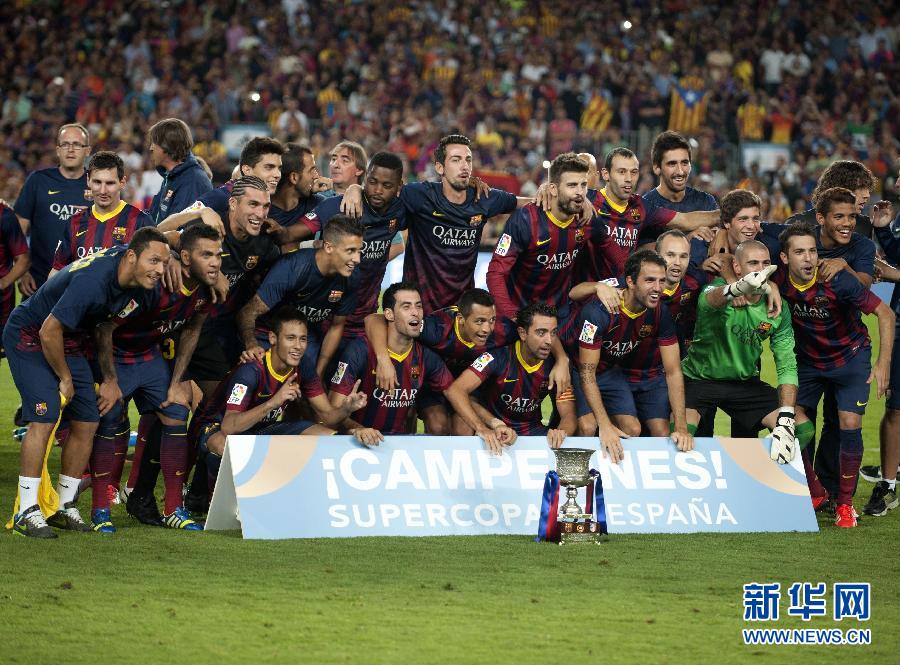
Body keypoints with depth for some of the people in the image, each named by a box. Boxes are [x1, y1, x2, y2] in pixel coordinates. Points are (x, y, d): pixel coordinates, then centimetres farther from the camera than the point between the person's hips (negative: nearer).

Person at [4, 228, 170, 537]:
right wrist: (65, 378, -12)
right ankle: (26, 510, -15)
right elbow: (49, 332, -30)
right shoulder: (93, 280, -36)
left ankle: (65, 506, 13)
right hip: (29, 335, -8)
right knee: (44, 418, -20)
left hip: (70, 342, 8)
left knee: (86, 422, 2)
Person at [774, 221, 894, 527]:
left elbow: (885, 313, -22)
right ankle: (815, 493, 17)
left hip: (850, 356, -3)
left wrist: (883, 364, -24)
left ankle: (845, 503, 2)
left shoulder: (837, 281, -29)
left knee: (850, 424, -15)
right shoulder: (778, 282, -20)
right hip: (807, 360, 3)